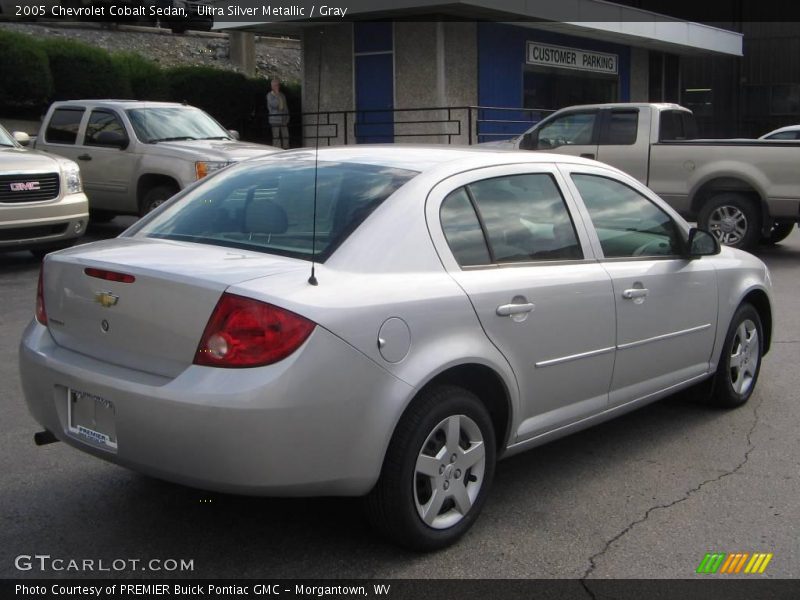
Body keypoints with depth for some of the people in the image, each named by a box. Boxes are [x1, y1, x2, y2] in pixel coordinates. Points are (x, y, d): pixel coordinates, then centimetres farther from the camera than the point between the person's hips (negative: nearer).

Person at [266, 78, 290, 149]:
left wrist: (287, 118, 11)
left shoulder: (282, 95, 13)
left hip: (283, 119, 5)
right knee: (276, 136, -4)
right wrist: (276, 95, -18)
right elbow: (274, 105, -17)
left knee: (285, 135, 3)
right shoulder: (269, 95, -2)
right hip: (275, 119, -5)